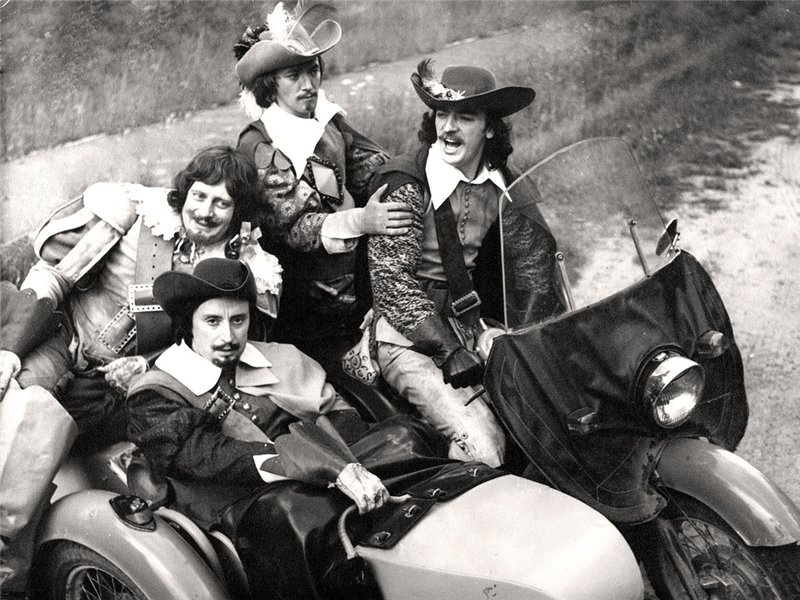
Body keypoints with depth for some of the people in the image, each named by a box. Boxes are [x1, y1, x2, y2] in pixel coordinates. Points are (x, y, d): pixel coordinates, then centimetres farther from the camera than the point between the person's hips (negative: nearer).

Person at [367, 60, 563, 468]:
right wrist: (450, 350, -18)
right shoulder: (406, 182, -10)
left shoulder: (499, 186, 6)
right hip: (409, 339, -5)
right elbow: (391, 280, -14)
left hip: (474, 330, 5)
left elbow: (535, 256, 7)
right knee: (483, 451, -20)